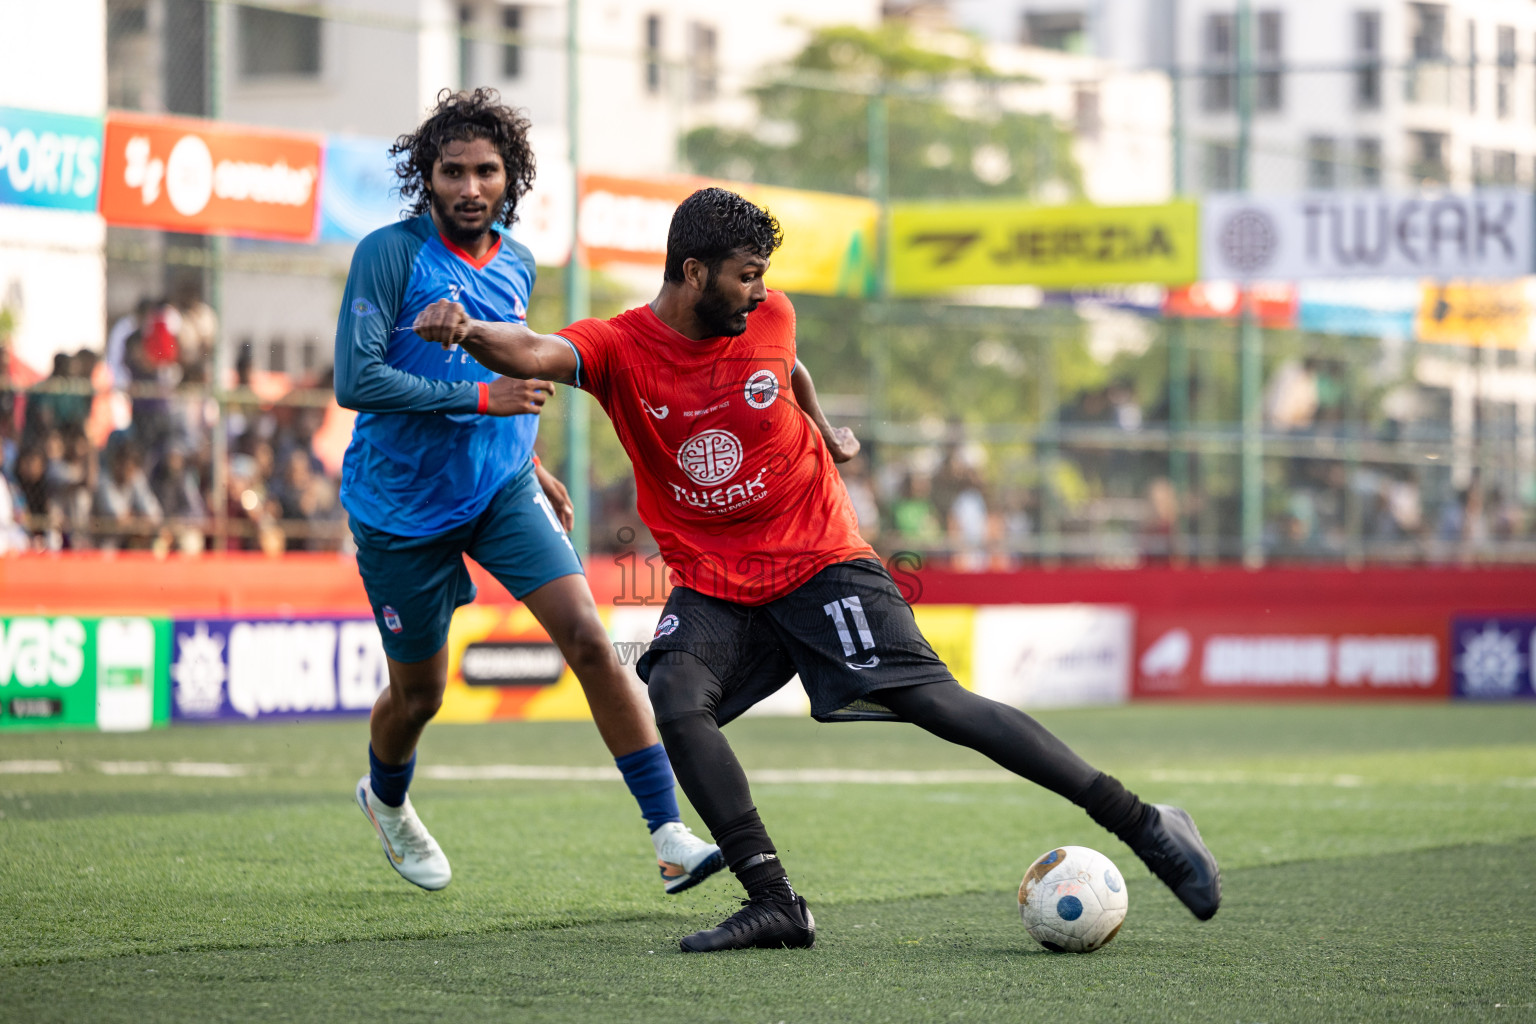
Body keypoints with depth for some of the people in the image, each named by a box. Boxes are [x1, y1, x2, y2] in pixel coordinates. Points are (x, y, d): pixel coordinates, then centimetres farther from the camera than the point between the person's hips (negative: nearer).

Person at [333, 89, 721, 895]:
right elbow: (355, 380, -22)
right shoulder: (389, 254, -15)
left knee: (588, 637, -15)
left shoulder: (516, 264, 5)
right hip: (402, 504, -4)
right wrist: (480, 398, -26)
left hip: (502, 489, 4)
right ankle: (385, 799, 45)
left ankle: (669, 836, -18)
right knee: (419, 692, 9)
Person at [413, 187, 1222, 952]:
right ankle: (775, 905, -20)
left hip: (820, 563, -1)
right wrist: (467, 331, -51)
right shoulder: (619, 350, -11)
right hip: (713, 585, 1)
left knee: (936, 703, -12)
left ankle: (1143, 825, -8)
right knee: (676, 700, -27)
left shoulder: (769, 320, -4)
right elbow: (537, 354, -31)